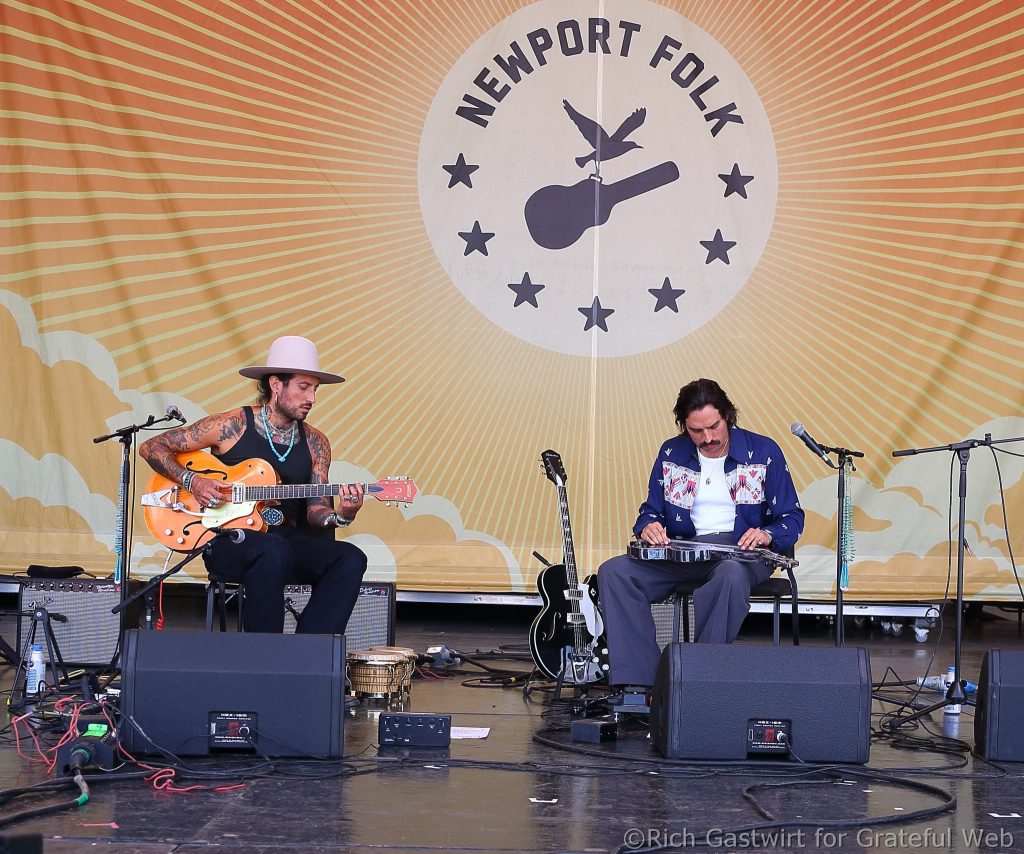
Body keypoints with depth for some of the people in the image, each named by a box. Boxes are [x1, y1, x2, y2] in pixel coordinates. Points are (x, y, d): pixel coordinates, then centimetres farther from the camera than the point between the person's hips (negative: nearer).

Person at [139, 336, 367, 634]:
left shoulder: (315, 443, 10)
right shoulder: (231, 426, -3)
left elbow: (315, 509, 6)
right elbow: (151, 447, 2)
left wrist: (340, 516, -17)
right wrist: (192, 481, -13)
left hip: (288, 539, 5)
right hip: (227, 539, -5)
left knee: (350, 559, -22)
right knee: (274, 552, -38)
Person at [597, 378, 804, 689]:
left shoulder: (764, 453, 2)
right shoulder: (671, 453, 11)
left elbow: (792, 517, 3)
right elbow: (652, 509, 18)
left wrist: (767, 535, -19)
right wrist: (647, 526, -7)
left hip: (740, 551, -4)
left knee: (732, 575, -43)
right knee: (613, 572, -22)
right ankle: (639, 682, -28)